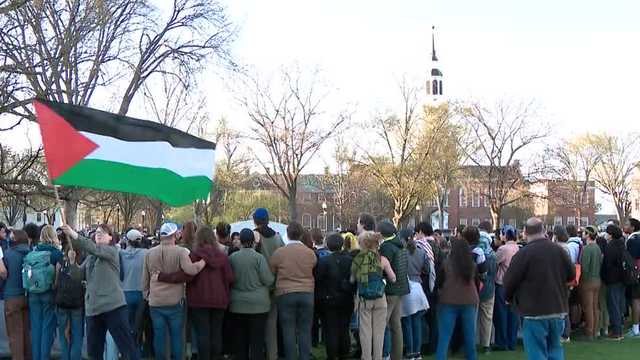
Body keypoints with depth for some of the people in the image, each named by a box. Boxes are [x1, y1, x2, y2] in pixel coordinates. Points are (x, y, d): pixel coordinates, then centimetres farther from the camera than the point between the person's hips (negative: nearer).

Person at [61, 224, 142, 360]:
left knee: (127, 345, -8)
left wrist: (74, 235, -28)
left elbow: (94, 248, -20)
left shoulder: (111, 251, -2)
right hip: (93, 307, 7)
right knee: (93, 349, 11)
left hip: (113, 305, -7)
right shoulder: (90, 257, 19)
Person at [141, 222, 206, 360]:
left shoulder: (149, 253, 4)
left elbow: (145, 279, 11)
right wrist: (205, 260, -13)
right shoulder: (181, 252, -10)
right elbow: (191, 270, -24)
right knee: (176, 336, 7)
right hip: (175, 302, -3)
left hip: (155, 302, 3)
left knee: (159, 336, 8)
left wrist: (146, 295, 23)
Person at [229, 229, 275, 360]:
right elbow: (268, 280, -10)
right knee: (257, 339, 0)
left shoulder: (232, 257, -1)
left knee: (239, 339, 10)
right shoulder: (258, 257, -12)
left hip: (237, 305, 3)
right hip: (258, 304, -3)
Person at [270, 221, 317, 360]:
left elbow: (271, 274, 2)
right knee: (305, 331, 7)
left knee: (288, 331, 4)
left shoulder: (278, 253, -6)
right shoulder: (310, 253, -2)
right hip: (307, 293, 1)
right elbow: (313, 272, 9)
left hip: (285, 294, -1)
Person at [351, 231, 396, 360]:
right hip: (379, 298, 0)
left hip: (363, 299, 0)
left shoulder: (357, 259, -6)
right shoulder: (382, 260, -5)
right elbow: (393, 279, 3)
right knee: (379, 331, 8)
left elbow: (352, 280, 2)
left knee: (365, 331, 8)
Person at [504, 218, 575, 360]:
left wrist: (509, 297, 10)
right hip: (558, 310, 5)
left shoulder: (523, 254, -15)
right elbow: (571, 275, 13)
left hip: (534, 312, -5)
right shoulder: (559, 250, 0)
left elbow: (509, 281, -10)